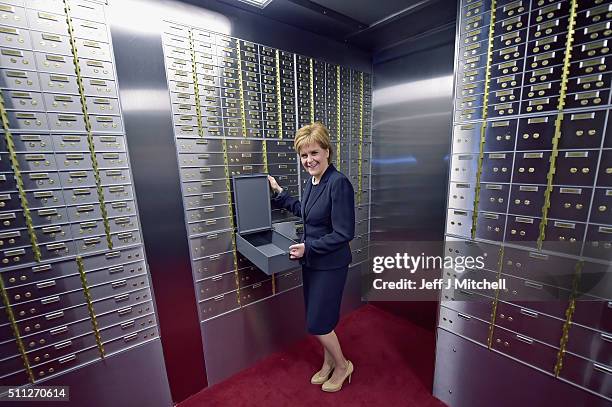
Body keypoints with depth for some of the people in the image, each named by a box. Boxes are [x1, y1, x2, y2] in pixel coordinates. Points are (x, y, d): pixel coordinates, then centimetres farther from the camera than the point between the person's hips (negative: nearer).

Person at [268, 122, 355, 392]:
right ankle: (329, 363, 47)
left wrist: (308, 247, -20)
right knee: (319, 319, 21)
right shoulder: (312, 181, 3)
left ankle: (342, 365, 37)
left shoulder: (339, 183, -22)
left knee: (317, 323, 7)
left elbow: (344, 234, -22)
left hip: (330, 265, -8)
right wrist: (279, 193, 17)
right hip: (311, 262, 8)